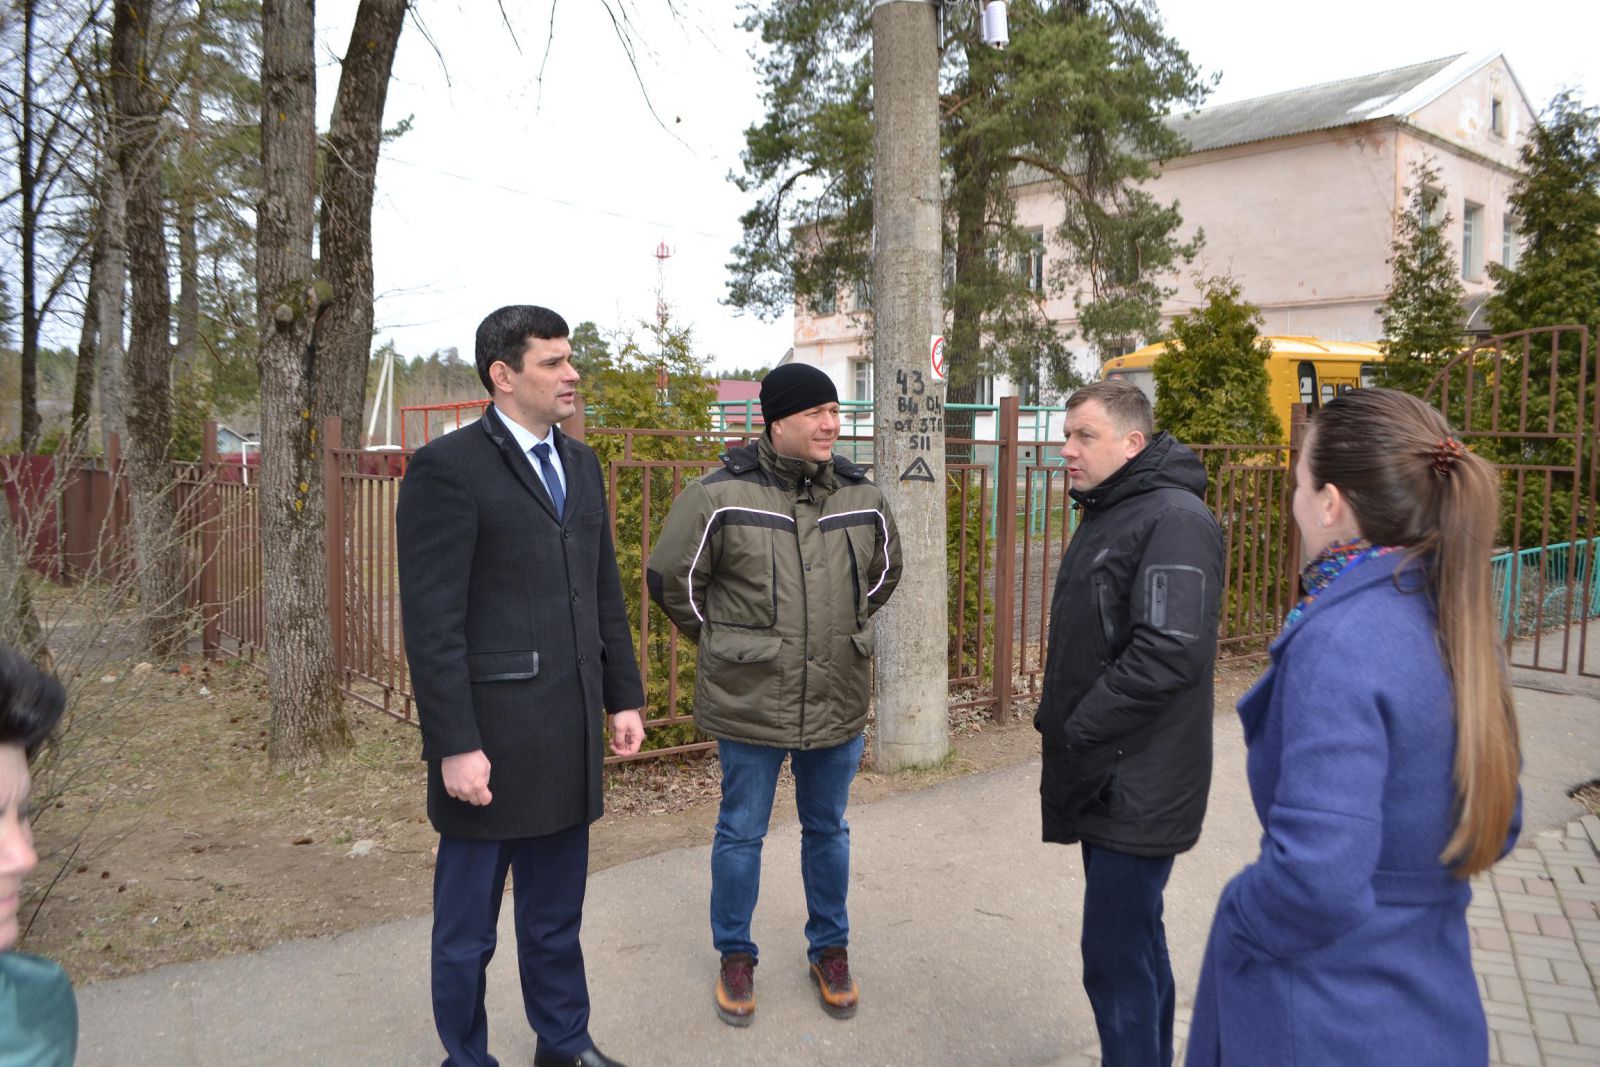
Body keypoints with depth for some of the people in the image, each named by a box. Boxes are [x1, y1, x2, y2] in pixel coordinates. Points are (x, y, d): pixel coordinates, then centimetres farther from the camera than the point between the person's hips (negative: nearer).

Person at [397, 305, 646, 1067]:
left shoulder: (580, 465, 11)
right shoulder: (447, 468, -12)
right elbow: (430, 622, -15)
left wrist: (623, 698, 12)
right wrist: (454, 746, -17)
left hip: (568, 741, 6)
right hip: (489, 744, -6)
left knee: (556, 916, 21)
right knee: (467, 927, 13)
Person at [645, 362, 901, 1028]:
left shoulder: (862, 498, 0)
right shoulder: (721, 496, -13)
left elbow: (883, 574, 19)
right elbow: (671, 578, -2)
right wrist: (723, 644, 5)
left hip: (838, 702, 3)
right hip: (749, 703, -3)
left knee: (827, 830, 18)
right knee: (742, 833, 12)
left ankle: (830, 949, 37)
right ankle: (735, 956, 32)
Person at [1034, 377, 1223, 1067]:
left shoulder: (1174, 520, -18)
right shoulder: (1105, 514, 14)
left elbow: (1169, 653, -27)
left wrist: (1076, 734, -20)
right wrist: (1056, 722, 12)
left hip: (1137, 790, -10)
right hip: (1105, 778, 10)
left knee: (1117, 955, -3)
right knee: (1136, 939, 21)